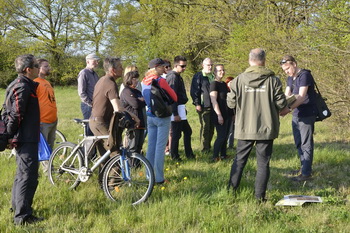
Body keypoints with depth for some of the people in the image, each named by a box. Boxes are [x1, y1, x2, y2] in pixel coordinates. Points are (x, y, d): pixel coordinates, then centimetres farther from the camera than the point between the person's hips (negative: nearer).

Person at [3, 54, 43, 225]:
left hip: (24, 138, 11)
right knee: (28, 175, -9)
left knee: (23, 173, 21)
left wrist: (10, 135, 21)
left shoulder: (19, 84, 14)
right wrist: (11, 135, -14)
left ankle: (17, 206, 35)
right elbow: (16, 115, -23)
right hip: (26, 139, -11)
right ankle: (22, 216, -8)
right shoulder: (23, 87, -18)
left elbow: (11, 113, 19)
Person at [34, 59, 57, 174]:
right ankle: (47, 171, 2)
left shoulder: (47, 82, 17)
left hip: (52, 120, 9)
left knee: (50, 147, 15)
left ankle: (49, 169, 24)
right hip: (43, 121, -9)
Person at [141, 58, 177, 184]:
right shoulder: (160, 80, -14)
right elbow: (174, 97, -7)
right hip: (162, 116, -7)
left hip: (149, 116, 7)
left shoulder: (144, 81, 6)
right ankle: (159, 178, -2)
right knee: (160, 147, -4)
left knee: (151, 145, 11)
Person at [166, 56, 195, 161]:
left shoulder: (177, 76, 16)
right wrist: (175, 114, -22)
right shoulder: (173, 77, -16)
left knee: (187, 131, 15)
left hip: (181, 108, 11)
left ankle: (189, 154, 23)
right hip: (177, 110, -11)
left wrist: (184, 109, 16)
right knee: (176, 133, -3)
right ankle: (175, 156, 6)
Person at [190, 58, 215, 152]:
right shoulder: (198, 76, -3)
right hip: (204, 106, -6)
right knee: (205, 127, -5)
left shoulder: (213, 76, 18)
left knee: (211, 127, 10)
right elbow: (194, 91, -8)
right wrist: (197, 104, -14)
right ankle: (205, 148, 1)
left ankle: (208, 146, 20)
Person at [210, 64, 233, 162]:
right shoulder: (214, 84, -10)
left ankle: (223, 155, 18)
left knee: (225, 136, 11)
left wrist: (232, 113, 22)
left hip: (227, 114, 8)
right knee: (221, 136, -9)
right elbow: (214, 100, -18)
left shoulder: (224, 84, 16)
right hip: (220, 115, -8)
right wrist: (219, 115, -23)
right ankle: (215, 157, -4)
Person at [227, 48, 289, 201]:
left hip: (244, 128, 1)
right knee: (263, 162, 7)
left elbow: (231, 103, -3)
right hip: (266, 128, -1)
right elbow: (281, 104, -5)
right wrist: (285, 110, 18)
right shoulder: (273, 80, -7)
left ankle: (231, 190, 20)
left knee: (240, 159, 15)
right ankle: (260, 196, 8)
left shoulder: (239, 80, -5)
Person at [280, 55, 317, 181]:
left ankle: (306, 172, 0)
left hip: (306, 115, -9)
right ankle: (304, 167, 28)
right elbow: (286, 95, 4)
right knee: (299, 143, 16)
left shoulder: (304, 75, -15)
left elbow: (301, 97, -24)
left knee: (306, 144, -5)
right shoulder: (290, 78, 12)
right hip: (296, 115, 9)